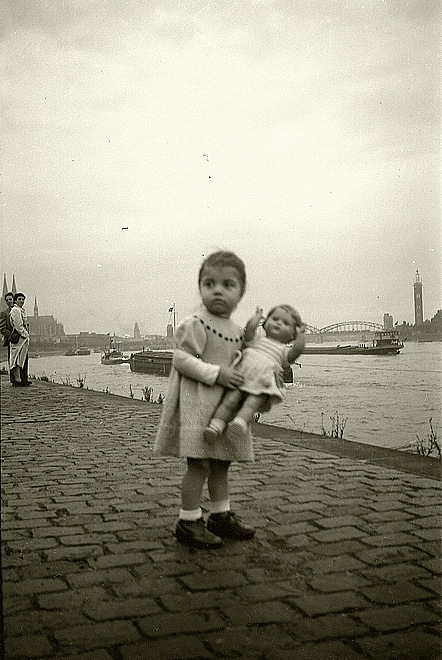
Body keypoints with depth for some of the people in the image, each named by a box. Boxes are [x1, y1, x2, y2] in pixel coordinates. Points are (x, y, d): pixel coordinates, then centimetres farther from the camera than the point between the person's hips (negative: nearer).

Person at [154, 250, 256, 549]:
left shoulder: (237, 331, 11)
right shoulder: (195, 325, -13)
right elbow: (181, 359, -19)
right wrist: (216, 373, -23)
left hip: (226, 403, 8)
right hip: (197, 401, -8)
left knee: (222, 463, 16)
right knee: (200, 465, -6)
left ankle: (221, 515, 30)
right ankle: (189, 522, 7)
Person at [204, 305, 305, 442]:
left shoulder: (285, 351, 26)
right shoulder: (258, 338, 28)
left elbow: (298, 348, 5)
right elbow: (251, 326, 8)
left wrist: (300, 333, 19)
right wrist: (258, 316, 24)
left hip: (263, 381, -1)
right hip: (242, 374, 2)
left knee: (251, 404, -28)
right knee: (230, 401, -19)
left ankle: (240, 422, -50)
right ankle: (216, 425, -25)